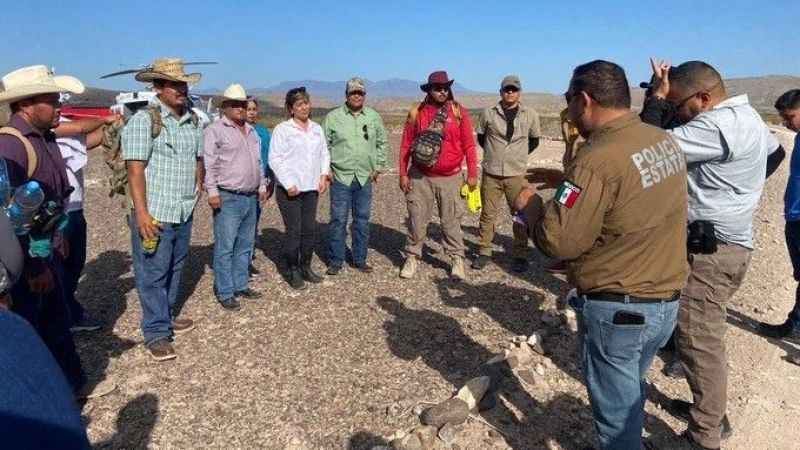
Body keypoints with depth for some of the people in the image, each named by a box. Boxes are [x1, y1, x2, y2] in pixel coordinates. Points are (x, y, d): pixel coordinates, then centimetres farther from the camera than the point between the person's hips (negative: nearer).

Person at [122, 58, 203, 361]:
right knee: (152, 275, 2)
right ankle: (156, 333, 13)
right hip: (154, 213, -6)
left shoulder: (192, 121, 10)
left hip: (184, 212, 7)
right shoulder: (143, 120, -10)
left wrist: (198, 185, 15)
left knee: (174, 270, 18)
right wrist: (142, 213, -20)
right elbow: (135, 169, -15)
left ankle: (166, 316, 34)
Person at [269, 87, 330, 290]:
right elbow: (275, 159, -10)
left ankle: (306, 267, 24)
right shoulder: (282, 129, -6)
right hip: (289, 189, -5)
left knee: (310, 229, 9)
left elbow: (324, 154, 18)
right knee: (293, 231, -1)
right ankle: (293, 271, 12)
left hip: (311, 188, 5)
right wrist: (289, 184, -15)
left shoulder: (316, 128, 12)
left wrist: (323, 175, 3)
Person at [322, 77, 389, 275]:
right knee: (338, 220, -1)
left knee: (362, 220, 9)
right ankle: (335, 261, 12)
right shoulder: (333, 117, 0)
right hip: (340, 177, -3)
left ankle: (360, 259, 22)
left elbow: (382, 143, 16)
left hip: (365, 177, 3)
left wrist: (379, 166, 10)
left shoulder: (374, 117, 8)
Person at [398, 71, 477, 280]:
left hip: (450, 178, 0)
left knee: (451, 221, 6)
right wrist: (403, 174, 1)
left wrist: (472, 174, -1)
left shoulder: (460, 112, 1)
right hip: (420, 177, 1)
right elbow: (405, 146, 4)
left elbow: (469, 145, 1)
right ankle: (412, 257, 21)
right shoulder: (416, 113, 2)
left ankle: (457, 259, 18)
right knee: (417, 220, 7)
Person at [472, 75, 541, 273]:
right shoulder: (489, 113, 0)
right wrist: (494, 153, 9)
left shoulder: (530, 114, 1)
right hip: (491, 173, 0)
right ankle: (484, 252, 19)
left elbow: (534, 140, 15)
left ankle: (520, 255, 15)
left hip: (517, 174, 0)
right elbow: (481, 137, 14)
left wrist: (519, 155, 8)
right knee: (488, 214, 7)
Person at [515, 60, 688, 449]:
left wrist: (529, 204, -7)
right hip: (667, 300, 8)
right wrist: (567, 180, 12)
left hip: (617, 310, -8)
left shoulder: (598, 159, -25)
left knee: (616, 414, 12)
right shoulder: (664, 141, 1)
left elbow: (558, 241, -24)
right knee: (631, 393, 28)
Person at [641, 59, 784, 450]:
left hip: (710, 247, -11)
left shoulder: (717, 126, -21)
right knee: (705, 336, 20)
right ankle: (710, 410, 34)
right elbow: (775, 152, 31)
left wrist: (657, 98, -12)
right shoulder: (748, 117, 13)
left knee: (698, 341, -4)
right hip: (727, 241, 11)